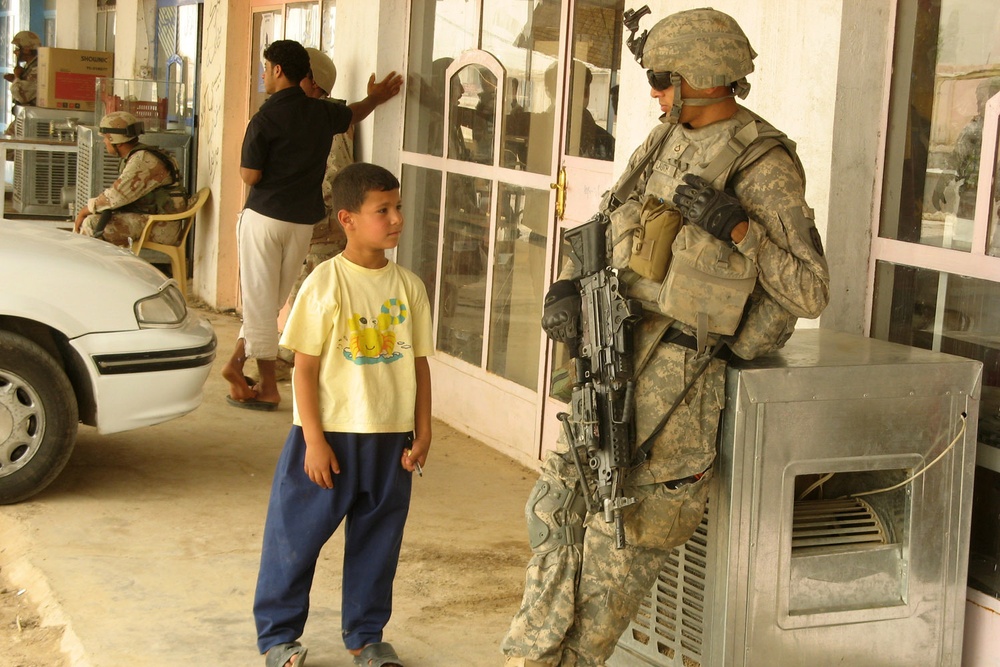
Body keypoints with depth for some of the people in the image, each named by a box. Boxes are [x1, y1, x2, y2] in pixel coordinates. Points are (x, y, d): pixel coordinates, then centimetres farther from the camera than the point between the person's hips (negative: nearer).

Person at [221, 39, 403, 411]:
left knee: (260, 300, 1)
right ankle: (237, 362, 20)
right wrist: (374, 98, 48)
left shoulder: (266, 118, -13)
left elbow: (250, 175, -14)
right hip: (303, 221, 5)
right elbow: (354, 114, 27)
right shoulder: (323, 113, 5)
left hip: (265, 217, -5)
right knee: (272, 300, 14)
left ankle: (267, 388, 3)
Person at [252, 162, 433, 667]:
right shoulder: (326, 284, -10)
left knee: (376, 542, 14)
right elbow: (305, 367, -9)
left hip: (390, 440, 4)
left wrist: (421, 434, 3)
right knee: (297, 536, 5)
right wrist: (314, 440, -12)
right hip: (331, 436, -4)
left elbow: (419, 363, 7)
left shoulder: (408, 286, 2)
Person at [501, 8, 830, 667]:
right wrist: (575, 286, -3)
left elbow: (812, 292, -14)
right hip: (619, 342, 8)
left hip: (680, 362, -8)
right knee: (563, 497, 11)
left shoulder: (765, 165, -12)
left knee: (633, 521, 0)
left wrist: (738, 228, -25)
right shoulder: (666, 142, 12)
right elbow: (615, 234, 16)